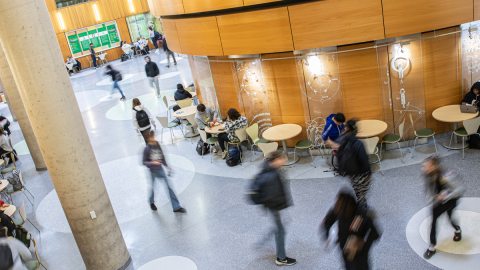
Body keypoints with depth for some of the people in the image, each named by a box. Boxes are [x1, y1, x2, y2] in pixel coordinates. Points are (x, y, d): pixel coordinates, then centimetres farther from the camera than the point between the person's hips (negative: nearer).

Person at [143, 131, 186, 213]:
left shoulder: (157, 145, -1)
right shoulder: (147, 149, -14)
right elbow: (144, 162, -11)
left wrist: (167, 167, 13)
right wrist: (152, 163, -27)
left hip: (160, 169, 4)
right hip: (152, 171, -4)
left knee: (169, 186, 0)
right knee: (153, 187, 14)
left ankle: (176, 207, 3)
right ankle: (152, 202, 45)